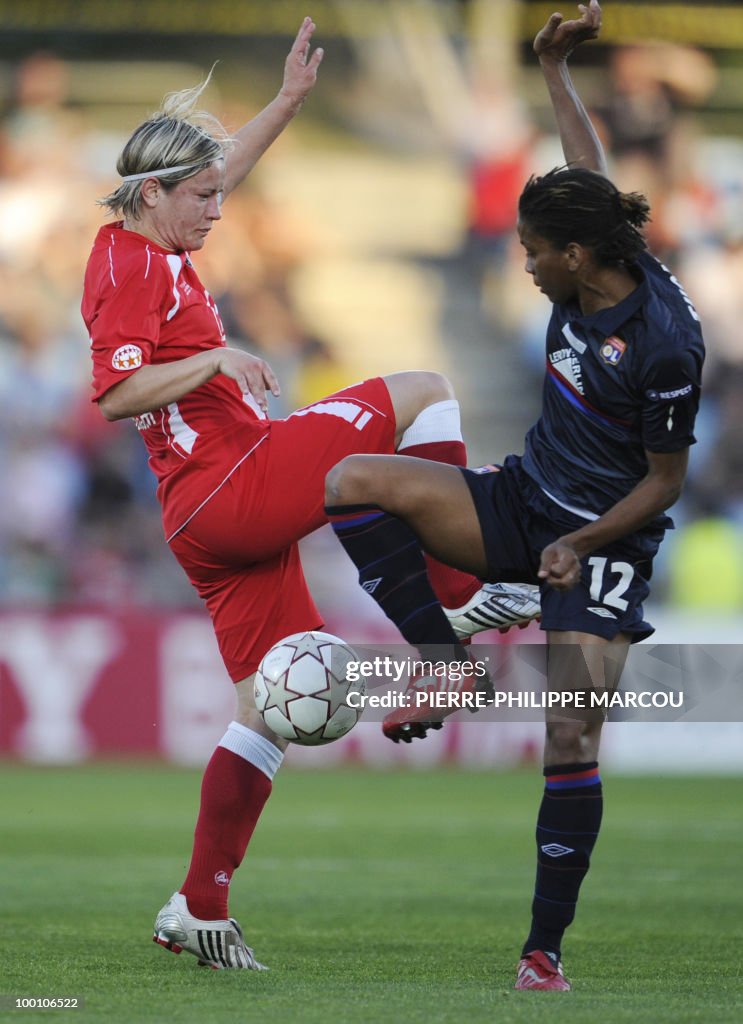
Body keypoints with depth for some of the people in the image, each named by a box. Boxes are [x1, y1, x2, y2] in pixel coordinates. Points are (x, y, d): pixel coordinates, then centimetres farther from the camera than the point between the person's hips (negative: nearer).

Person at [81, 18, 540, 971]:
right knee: (423, 392, -6)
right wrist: (215, 360, -25)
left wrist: (287, 101, 34)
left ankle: (199, 911, 11)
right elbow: (115, 392, -21)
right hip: (234, 489, -10)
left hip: (214, 517, 10)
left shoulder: (140, 247, 17)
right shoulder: (136, 269, -11)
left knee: (272, 708, 10)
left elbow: (216, 172, 34)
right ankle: (460, 597, -4)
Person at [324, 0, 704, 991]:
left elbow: (665, 479, -17)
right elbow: (591, 170, 13)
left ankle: (546, 949, -6)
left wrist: (584, 541, -23)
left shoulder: (664, 342, -26)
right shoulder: (597, 266, -6)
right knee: (354, 481, -13)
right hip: (524, 500, 7)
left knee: (572, 738, -15)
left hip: (606, 540, -7)